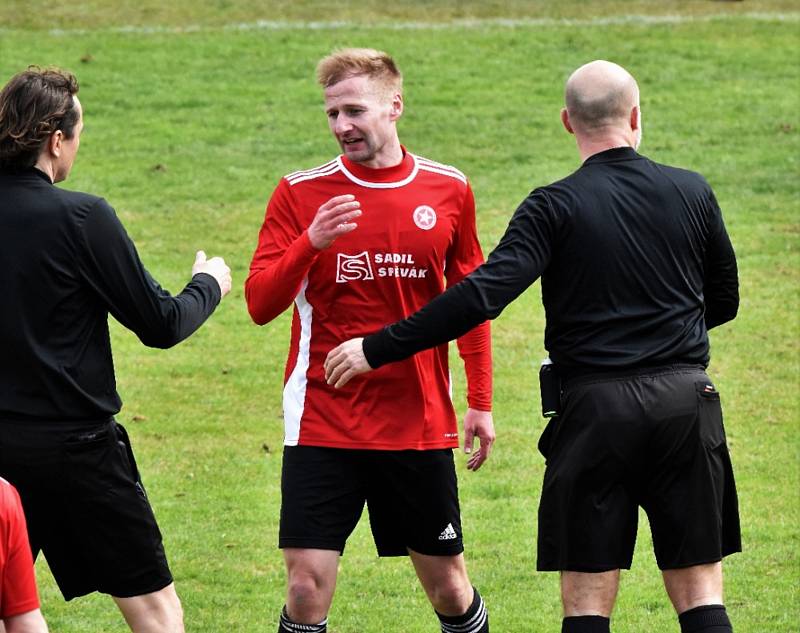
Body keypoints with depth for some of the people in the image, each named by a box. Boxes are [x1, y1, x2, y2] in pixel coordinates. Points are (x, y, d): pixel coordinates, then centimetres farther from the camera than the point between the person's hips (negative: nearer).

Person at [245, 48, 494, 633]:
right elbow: (260, 304, -7)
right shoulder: (301, 194, -2)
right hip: (323, 425, -1)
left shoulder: (449, 191, 3)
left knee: (449, 584, 10)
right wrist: (310, 243, -24)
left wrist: (481, 402, 12)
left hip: (421, 424, 2)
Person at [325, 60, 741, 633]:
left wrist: (378, 349, -11)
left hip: (594, 406, -2)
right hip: (686, 402, 3)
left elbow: (484, 294, -17)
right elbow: (725, 300, 17)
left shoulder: (555, 208, -7)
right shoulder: (692, 193, 4)